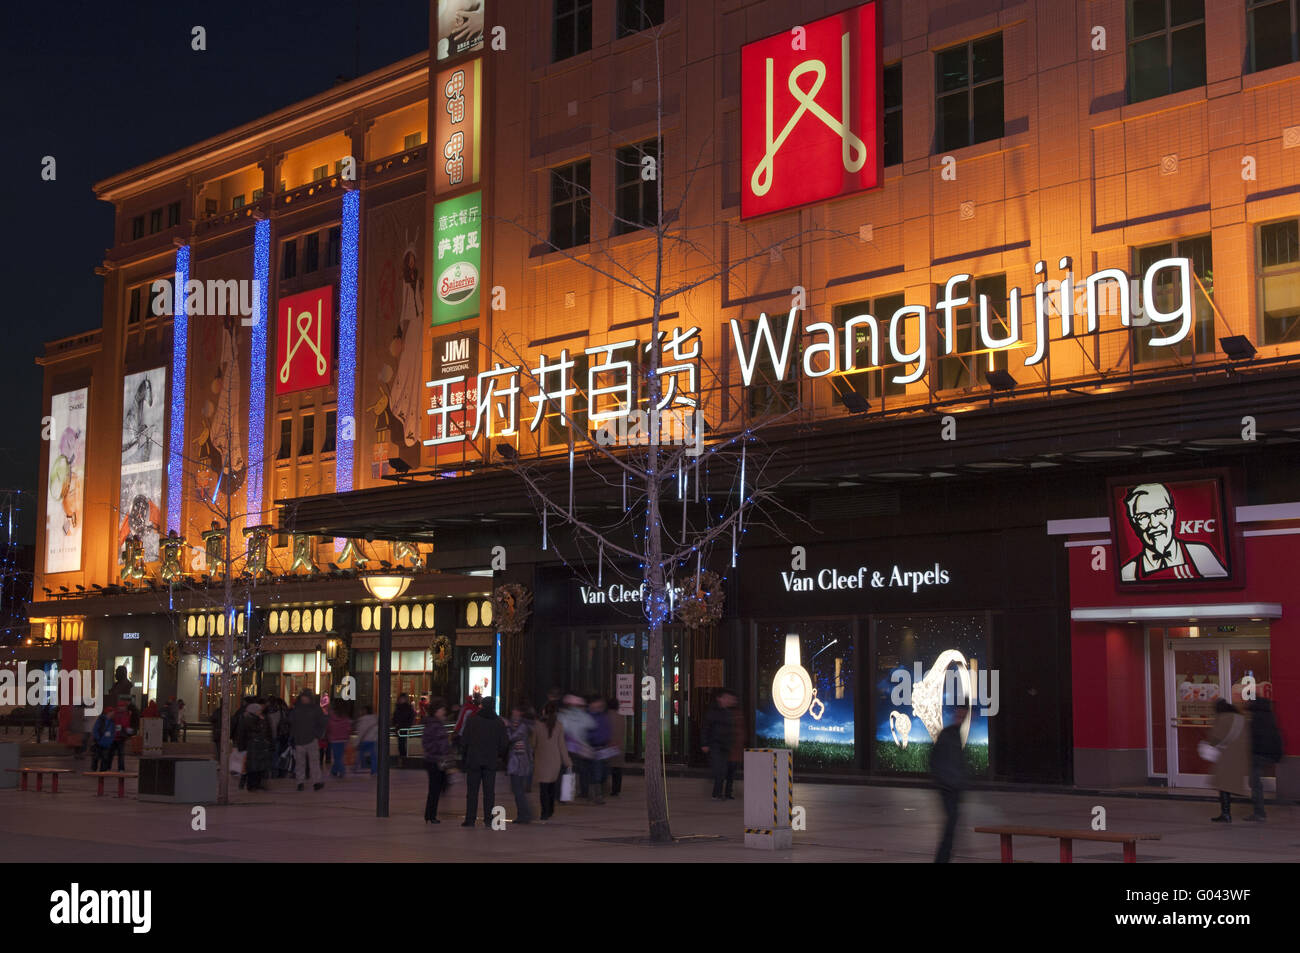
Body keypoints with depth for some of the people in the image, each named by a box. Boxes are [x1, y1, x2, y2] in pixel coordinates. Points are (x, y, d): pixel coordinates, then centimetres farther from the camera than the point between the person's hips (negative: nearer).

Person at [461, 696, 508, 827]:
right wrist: (500, 756, 19)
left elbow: (465, 740, -3)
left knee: (472, 791, 2)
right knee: (489, 791, 5)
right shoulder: (499, 723, 1)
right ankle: (488, 819, 3)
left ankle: (470, 819, 1)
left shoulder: (471, 721, -5)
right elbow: (503, 743, 3)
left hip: (473, 760, -2)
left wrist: (465, 756, 12)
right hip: (491, 761, 2)